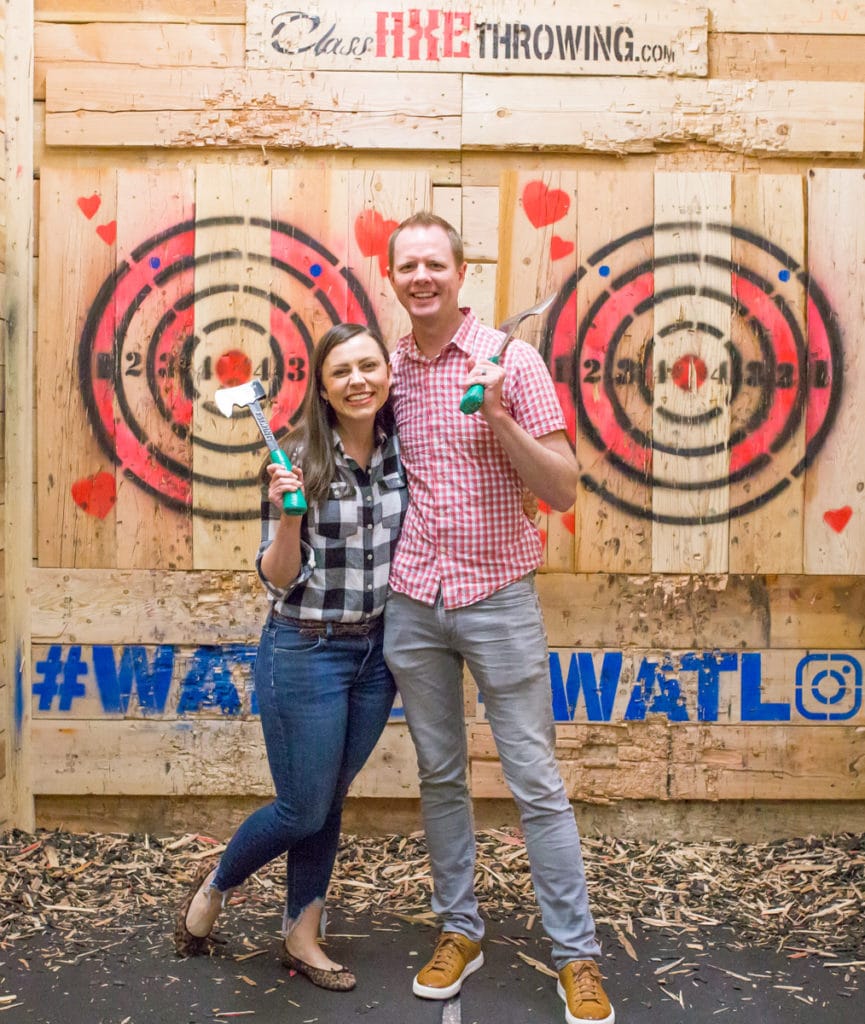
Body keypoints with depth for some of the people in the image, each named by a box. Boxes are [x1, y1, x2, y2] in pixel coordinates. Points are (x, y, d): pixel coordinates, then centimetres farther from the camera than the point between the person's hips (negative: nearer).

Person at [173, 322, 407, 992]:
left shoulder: (399, 451, 0)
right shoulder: (299, 460, -16)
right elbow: (278, 580, -16)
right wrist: (287, 515, -31)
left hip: (376, 651, 5)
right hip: (306, 653, -5)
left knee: (330, 803, 17)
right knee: (301, 810, 7)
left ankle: (303, 936, 34)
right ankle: (215, 885, 36)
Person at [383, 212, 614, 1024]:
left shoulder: (511, 360, -6)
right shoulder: (387, 370, 6)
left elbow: (563, 491, -10)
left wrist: (498, 415, -21)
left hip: (498, 599, -3)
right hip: (412, 602, 4)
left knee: (537, 784, 2)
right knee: (439, 777, 13)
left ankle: (577, 957, 15)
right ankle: (459, 932, 29)